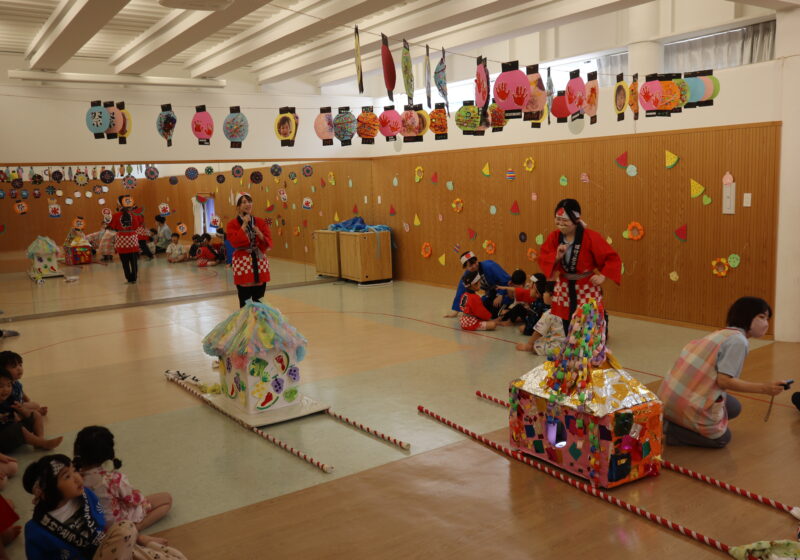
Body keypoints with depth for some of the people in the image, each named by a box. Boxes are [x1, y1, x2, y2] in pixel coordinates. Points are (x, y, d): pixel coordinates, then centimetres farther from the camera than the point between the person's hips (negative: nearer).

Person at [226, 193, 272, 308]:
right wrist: (244, 225, -14)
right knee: (244, 300, -5)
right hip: (242, 262, -3)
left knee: (258, 300, 6)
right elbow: (235, 242, -17)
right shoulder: (232, 224, -1)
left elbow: (269, 244, 4)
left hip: (259, 262, 3)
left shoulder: (260, 222, 8)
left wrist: (260, 235, -15)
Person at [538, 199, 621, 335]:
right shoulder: (554, 236, -5)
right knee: (567, 326, 13)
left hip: (587, 289, -4)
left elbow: (612, 258, -14)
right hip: (565, 288, 5)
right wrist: (556, 257, -22)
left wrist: (603, 276, -25)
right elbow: (542, 258, -4)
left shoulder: (590, 237, -18)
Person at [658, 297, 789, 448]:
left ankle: (671, 419, 11)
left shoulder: (721, 333, 14)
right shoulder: (739, 341, -12)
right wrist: (764, 388, -15)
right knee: (722, 439, 17)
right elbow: (724, 381, -18)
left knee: (734, 408, 24)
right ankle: (669, 428, -2)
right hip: (691, 404, -8)